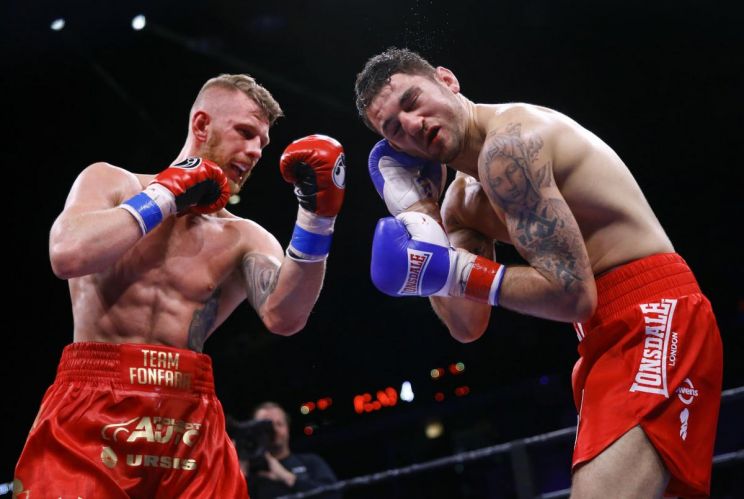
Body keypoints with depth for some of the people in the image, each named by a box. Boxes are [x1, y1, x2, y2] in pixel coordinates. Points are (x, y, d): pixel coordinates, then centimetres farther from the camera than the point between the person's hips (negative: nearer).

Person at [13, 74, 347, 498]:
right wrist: (165, 195, -4)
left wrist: (318, 216, -16)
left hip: (191, 424, 2)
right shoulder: (111, 182, 7)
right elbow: (68, 256, -12)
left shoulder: (245, 238, 8)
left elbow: (285, 318, -9)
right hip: (91, 412, -2)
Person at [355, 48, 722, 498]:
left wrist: (453, 271, -17)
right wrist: (416, 211, 3)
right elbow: (468, 325, 3)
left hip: (653, 315, -10)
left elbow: (570, 294, -20)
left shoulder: (507, 143, -15)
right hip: (606, 336, 10)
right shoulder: (461, 203, 15)